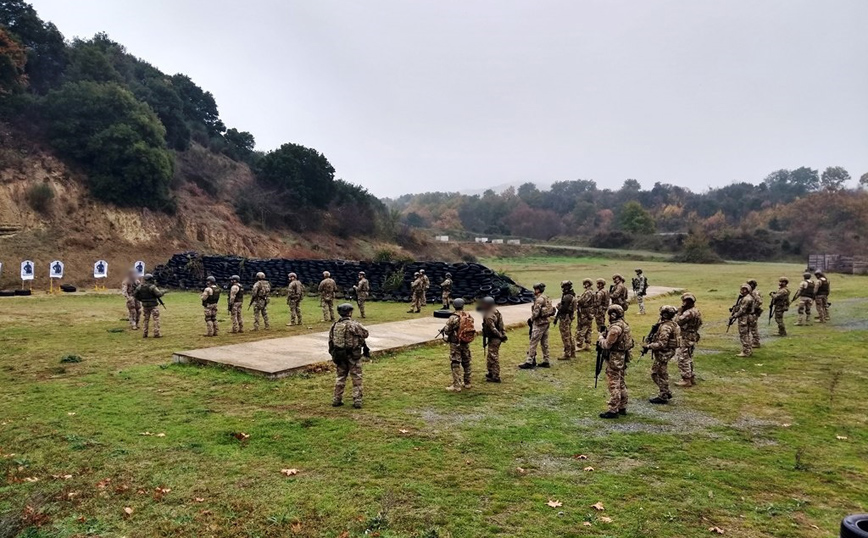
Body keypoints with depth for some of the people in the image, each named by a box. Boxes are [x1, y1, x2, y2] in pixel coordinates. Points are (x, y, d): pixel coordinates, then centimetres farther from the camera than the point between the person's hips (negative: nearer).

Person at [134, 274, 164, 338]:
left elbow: (136, 295, 9)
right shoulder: (152, 287, -16)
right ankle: (156, 333, -2)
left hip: (145, 306, 6)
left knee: (145, 319, 15)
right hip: (153, 305, -6)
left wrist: (142, 300, 18)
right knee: (156, 319, 1)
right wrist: (163, 291, -2)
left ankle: (144, 334, 15)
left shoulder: (140, 287, 3)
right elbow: (158, 294, -21)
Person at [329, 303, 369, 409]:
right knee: (356, 378, 6)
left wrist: (333, 354, 16)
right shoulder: (354, 324, -17)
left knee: (340, 377, 18)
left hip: (339, 355, 5)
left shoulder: (335, 325, 1)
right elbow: (365, 333, -6)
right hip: (353, 356, -5)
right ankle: (357, 400, 6)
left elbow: (331, 341, 6)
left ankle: (337, 400, 22)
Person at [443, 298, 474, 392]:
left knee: (455, 364, -1)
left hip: (455, 344, -6)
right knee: (466, 363, 17)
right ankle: (467, 383, 26)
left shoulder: (453, 317, -17)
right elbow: (470, 329, 9)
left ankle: (456, 386, 0)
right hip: (466, 343, 6)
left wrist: (444, 329, 9)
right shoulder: (469, 316, 0)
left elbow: (447, 331, -13)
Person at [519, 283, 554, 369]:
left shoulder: (539, 299, -17)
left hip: (539, 323, -10)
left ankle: (529, 362, -3)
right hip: (546, 322, 10)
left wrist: (531, 319, -4)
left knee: (533, 343, -5)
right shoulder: (546, 298, 13)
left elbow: (536, 312, -23)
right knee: (544, 343, 14)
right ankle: (546, 361, 18)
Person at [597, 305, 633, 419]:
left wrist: (601, 338, -1)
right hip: (623, 357, 10)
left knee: (613, 385, -5)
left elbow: (607, 345, -19)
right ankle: (622, 407, 26)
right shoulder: (624, 324, 8)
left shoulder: (615, 328, -22)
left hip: (614, 359, -10)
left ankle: (613, 410, -1)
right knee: (621, 383, 17)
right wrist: (605, 336, 8)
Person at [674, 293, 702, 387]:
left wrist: (679, 312, -11)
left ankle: (686, 380, -2)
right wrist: (682, 312, 10)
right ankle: (691, 378, 27)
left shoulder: (689, 313, -23)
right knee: (688, 358, 20)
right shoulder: (696, 311, 10)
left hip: (687, 338, -10)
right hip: (693, 337, 10)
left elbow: (678, 321, -24)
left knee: (682, 359, -5)